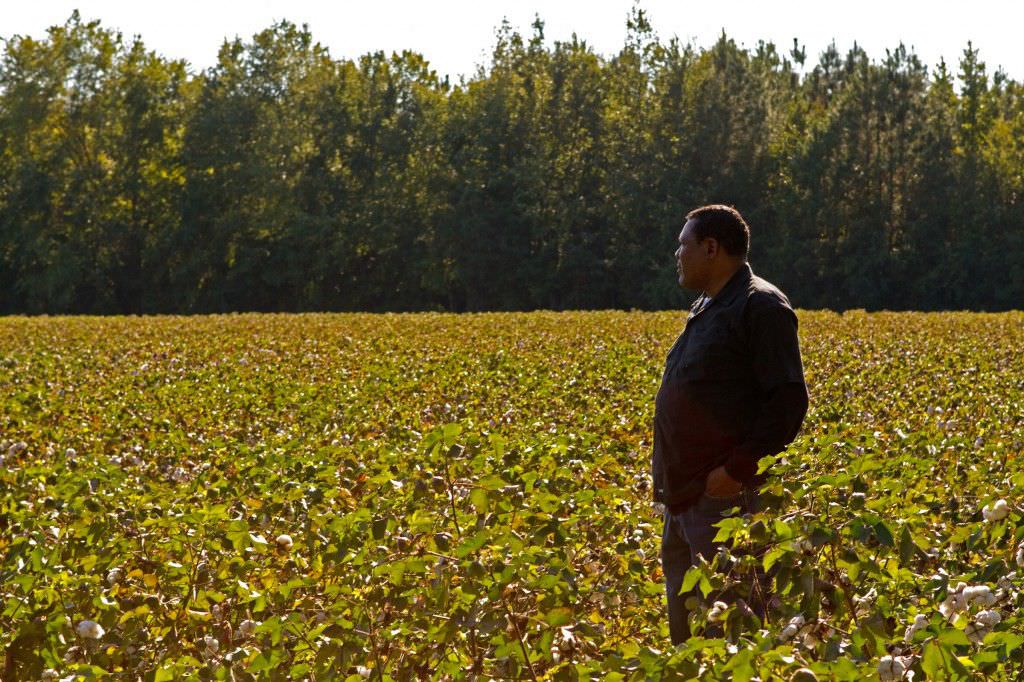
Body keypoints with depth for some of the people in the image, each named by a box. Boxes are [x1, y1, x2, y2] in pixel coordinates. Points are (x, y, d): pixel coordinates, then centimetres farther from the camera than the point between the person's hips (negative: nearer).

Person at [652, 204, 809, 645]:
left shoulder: (760, 307, -10)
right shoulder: (707, 308, 19)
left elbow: (788, 402, -17)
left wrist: (738, 469, -21)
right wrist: (667, 470, 15)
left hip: (726, 494, -10)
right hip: (686, 493, 10)